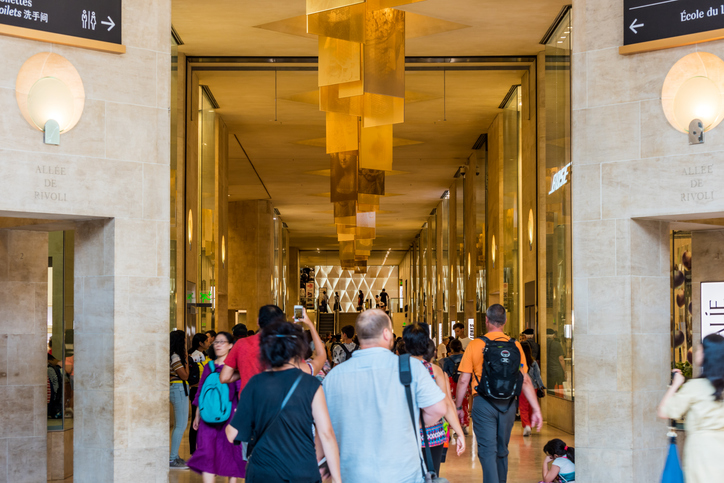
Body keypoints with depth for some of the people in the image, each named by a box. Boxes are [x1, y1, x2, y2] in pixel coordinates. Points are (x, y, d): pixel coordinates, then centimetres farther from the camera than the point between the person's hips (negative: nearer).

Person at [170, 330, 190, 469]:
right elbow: (185, 376, -15)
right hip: (179, 390, -10)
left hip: (178, 390, 10)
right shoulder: (176, 358, -15)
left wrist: (185, 359, 8)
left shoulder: (175, 356, 14)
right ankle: (172, 459, -6)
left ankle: (174, 457, 19)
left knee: (178, 425, 15)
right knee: (181, 425, -8)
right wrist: (186, 361, -7)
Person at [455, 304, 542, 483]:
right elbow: (525, 380, 0)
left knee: (487, 451, -3)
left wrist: (458, 406, 7)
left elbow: (463, 380, -4)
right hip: (508, 404, 3)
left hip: (484, 403, -3)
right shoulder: (515, 346, 1)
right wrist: (536, 410, 4)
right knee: (502, 451, 18)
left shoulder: (475, 345, -6)